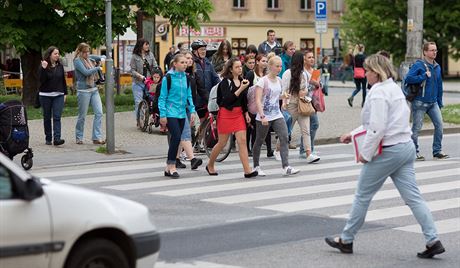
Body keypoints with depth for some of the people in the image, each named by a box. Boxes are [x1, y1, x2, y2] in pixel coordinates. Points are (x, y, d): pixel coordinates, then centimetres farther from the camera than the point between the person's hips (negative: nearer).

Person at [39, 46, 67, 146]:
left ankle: (57, 138, -18)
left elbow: (63, 80, 13)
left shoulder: (60, 66, 6)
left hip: (58, 95, 2)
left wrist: (65, 93, 10)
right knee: (47, 117, 7)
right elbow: (42, 80, -15)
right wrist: (44, 69, -24)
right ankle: (48, 138, 17)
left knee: (57, 117, -10)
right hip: (45, 95, -2)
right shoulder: (44, 66, -4)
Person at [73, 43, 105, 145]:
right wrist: (97, 68, -9)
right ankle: (79, 138, 17)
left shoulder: (89, 60, 15)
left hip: (94, 89, 7)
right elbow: (86, 72, -19)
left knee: (99, 113, -5)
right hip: (83, 90, -7)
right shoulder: (77, 61, -6)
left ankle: (97, 137, -4)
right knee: (82, 115, 2)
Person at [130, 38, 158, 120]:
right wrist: (139, 76, -19)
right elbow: (133, 70, -2)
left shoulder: (150, 54, 7)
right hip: (138, 83, -2)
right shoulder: (135, 56, -1)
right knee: (138, 102, -4)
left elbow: (155, 66, 6)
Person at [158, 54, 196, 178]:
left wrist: (192, 111, 7)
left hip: (182, 113, 6)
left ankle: (168, 168, 15)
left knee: (176, 139, 7)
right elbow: (162, 97, -5)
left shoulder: (186, 77, 11)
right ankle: (171, 166, -7)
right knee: (176, 137, -17)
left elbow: (189, 96, 16)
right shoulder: (168, 77, -6)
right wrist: (162, 114, -10)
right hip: (171, 113, -6)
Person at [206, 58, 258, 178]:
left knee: (242, 141, -6)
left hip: (239, 113, 5)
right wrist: (240, 89, -28)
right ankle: (210, 166, 26)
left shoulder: (241, 80, 7)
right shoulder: (225, 82, -11)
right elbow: (227, 99, -22)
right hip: (226, 113, -5)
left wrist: (246, 113, 13)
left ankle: (247, 170, -10)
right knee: (222, 142, 5)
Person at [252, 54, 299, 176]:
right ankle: (256, 166, 25)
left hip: (277, 115, 5)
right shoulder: (263, 81, -12)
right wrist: (262, 116, -27)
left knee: (284, 138, -11)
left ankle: (286, 167, -16)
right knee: (259, 141, 8)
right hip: (264, 117, -5)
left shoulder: (279, 80, 9)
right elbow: (258, 100, -19)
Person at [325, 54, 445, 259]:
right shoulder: (394, 88, 15)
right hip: (406, 147, 9)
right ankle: (433, 241, -5)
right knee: (413, 197, 4)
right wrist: (353, 135, 22)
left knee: (362, 196, 6)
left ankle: (346, 240, 17)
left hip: (387, 150, -9)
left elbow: (377, 129, -22)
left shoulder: (379, 92, -15)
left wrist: (365, 153, -12)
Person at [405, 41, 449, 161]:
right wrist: (424, 76, -19)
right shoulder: (418, 65, -9)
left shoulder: (437, 67, 11)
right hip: (420, 103, -6)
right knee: (416, 128, 0)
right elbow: (408, 78, -20)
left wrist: (440, 102, 15)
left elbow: (439, 85, 17)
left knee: (439, 125, -1)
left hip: (433, 103, 6)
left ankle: (437, 151, 9)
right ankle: (415, 152, 12)